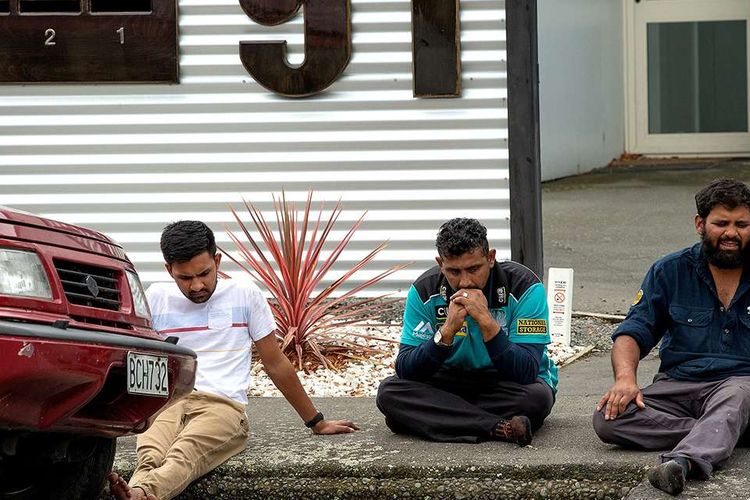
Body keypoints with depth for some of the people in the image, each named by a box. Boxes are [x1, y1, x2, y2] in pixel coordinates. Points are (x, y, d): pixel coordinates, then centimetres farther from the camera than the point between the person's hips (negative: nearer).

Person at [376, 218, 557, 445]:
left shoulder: (523, 286, -20)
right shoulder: (425, 290, -12)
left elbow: (526, 373, -27)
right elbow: (405, 371, -18)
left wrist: (486, 322, -36)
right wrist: (448, 330, -32)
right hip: (450, 382, 2)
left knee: (537, 396, -36)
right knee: (389, 391, -24)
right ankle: (499, 428, -28)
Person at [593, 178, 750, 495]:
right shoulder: (670, 271, 11)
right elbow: (633, 331, 7)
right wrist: (625, 378, -15)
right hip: (678, 383, 3)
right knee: (608, 418, -25)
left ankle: (682, 461, -66)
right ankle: (715, 438, -27)